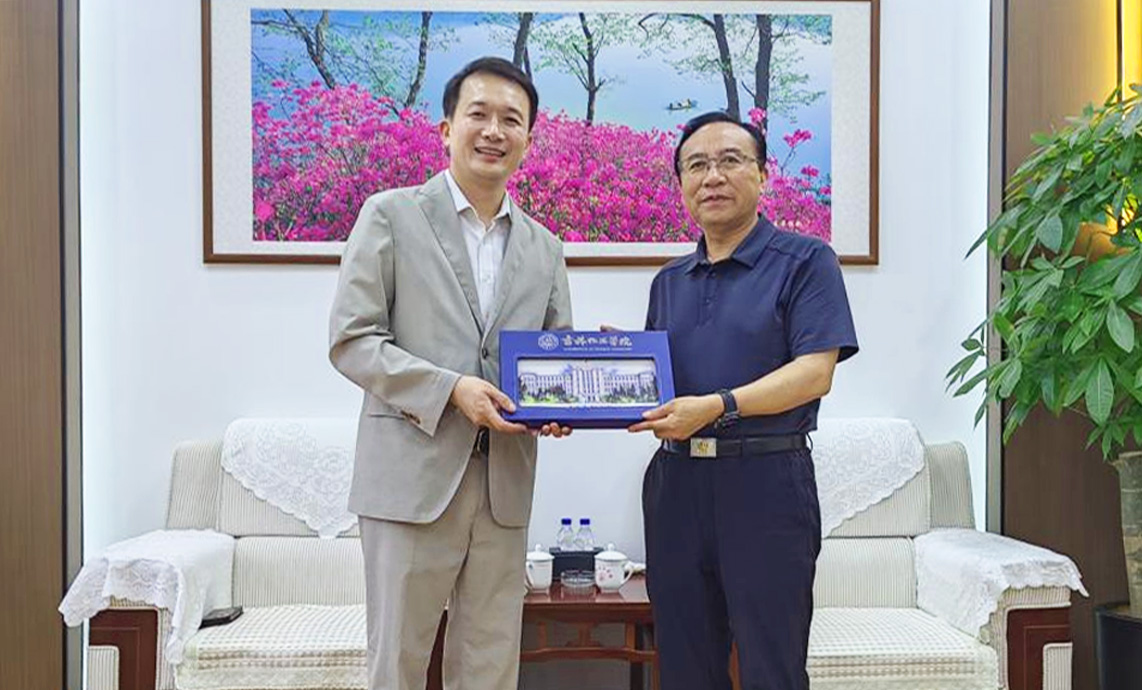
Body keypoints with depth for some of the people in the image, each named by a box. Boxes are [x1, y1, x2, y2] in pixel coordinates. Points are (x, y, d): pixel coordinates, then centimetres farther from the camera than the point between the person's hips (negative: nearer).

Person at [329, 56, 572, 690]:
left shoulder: (544, 247, 13)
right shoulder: (391, 215, 0)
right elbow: (350, 341, -5)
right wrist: (450, 389, -17)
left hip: (505, 485, 4)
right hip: (413, 474, -4)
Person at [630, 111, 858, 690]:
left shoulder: (805, 261, -1)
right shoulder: (669, 282, 17)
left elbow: (815, 373, -12)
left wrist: (719, 406, -22)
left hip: (765, 483, -5)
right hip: (676, 481, 6)